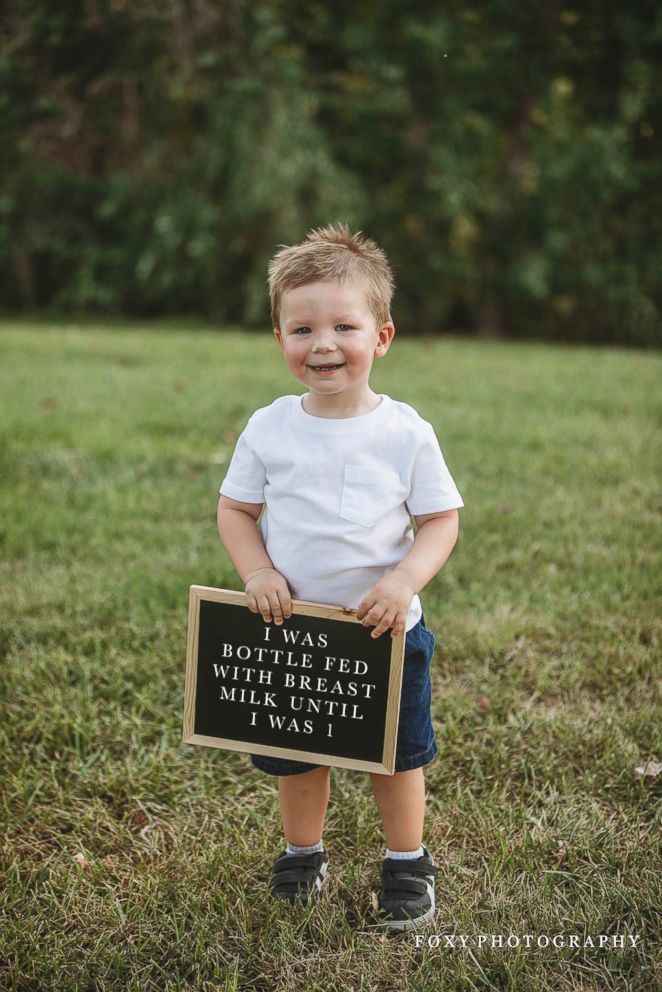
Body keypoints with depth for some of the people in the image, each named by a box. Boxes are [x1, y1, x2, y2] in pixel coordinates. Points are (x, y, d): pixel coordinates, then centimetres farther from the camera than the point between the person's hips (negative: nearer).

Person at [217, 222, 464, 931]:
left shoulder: (405, 432, -11)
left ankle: (407, 862, 37)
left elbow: (441, 520, -7)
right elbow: (235, 509, 1)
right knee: (295, 750, 17)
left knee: (397, 752, 15)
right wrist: (257, 573, -15)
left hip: (386, 631, -1)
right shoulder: (269, 428, -7)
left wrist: (404, 580, -23)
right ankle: (303, 852, 41)